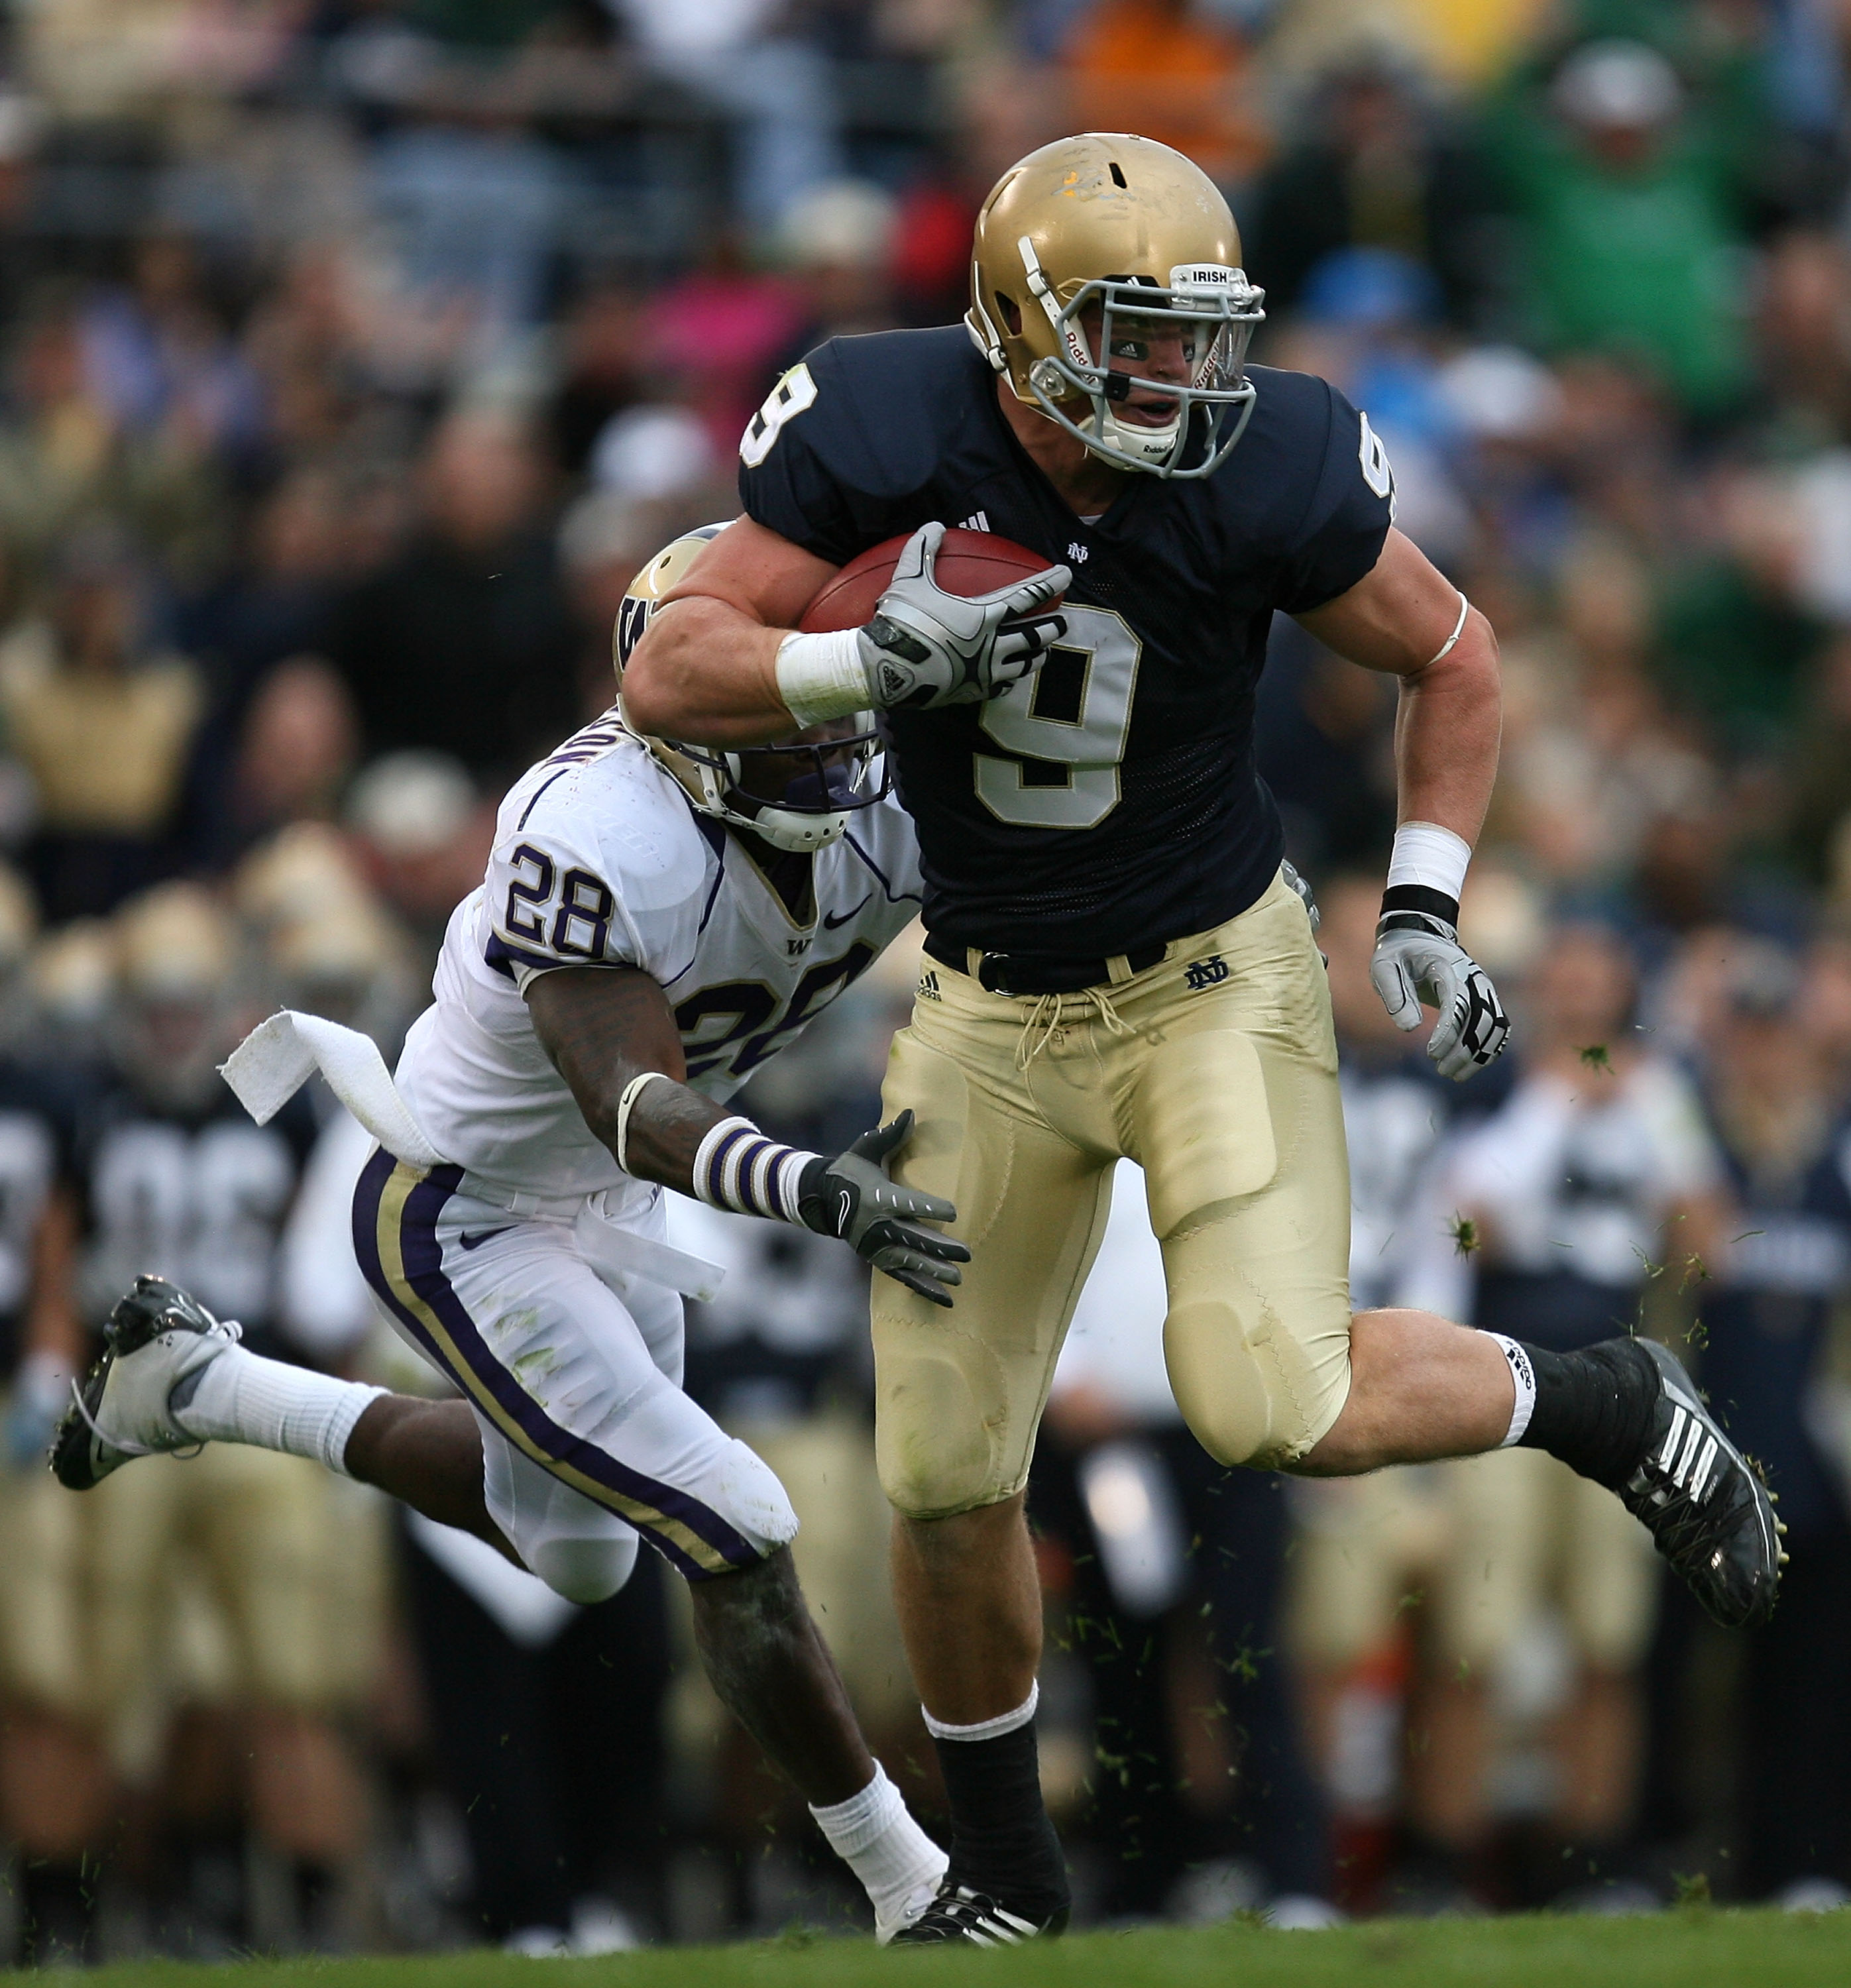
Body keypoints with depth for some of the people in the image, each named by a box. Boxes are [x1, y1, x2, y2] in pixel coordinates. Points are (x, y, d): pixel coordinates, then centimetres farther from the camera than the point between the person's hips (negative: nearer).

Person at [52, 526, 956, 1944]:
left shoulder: (882, 814, -15)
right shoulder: (597, 843, -35)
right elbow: (638, 1107, -43)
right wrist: (814, 1191, -59)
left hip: (609, 1213, 9)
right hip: (466, 1224, -9)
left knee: (578, 1550, 28)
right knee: (736, 1538, -15)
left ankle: (197, 1386, 40)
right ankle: (915, 1892, 0)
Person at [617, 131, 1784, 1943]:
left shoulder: (1265, 474, -19)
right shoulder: (886, 438, -19)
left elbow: (1449, 658, -1)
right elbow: (667, 674, -17)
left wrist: (1420, 909, -8)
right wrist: (872, 663, -33)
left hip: (1213, 979, -2)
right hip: (991, 1019, 2)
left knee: (1272, 1407, -21)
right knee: (944, 1481, 5)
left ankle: (1607, 1409, 7)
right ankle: (1005, 1872, 29)